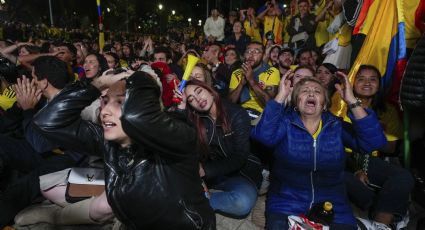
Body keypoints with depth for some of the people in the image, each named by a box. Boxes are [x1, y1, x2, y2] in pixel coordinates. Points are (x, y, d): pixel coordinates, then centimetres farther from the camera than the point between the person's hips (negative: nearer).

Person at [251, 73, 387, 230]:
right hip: (286, 205, -2)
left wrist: (351, 101, -13)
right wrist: (281, 96, -18)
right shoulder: (285, 123, 1)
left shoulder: (337, 126, 7)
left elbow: (375, 142, -8)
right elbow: (264, 135, -20)